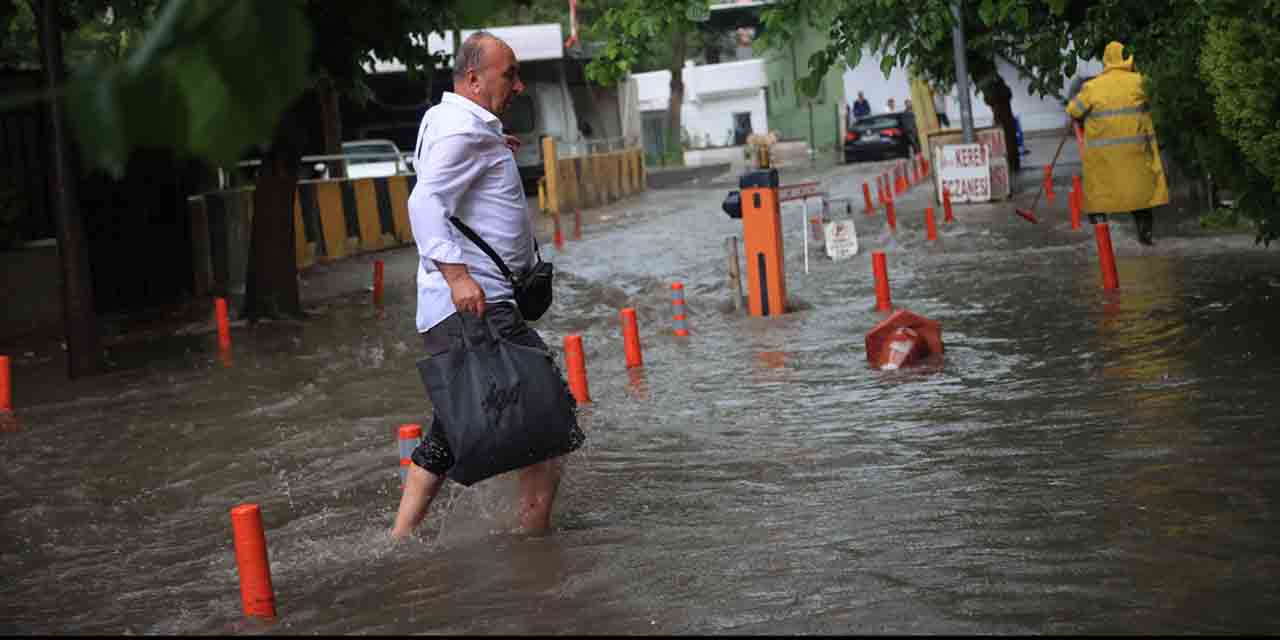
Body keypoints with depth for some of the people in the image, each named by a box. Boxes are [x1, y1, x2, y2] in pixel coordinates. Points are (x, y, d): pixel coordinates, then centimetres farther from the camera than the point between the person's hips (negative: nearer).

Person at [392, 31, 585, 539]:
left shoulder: (444, 120, 21)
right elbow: (425, 203, -26)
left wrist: (492, 151, 43)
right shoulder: (464, 131, -11)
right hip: (474, 307, -11)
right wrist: (457, 273, -38)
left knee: (450, 433, 17)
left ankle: (399, 541, 19)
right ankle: (534, 542, -6)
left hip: (463, 309, 11)